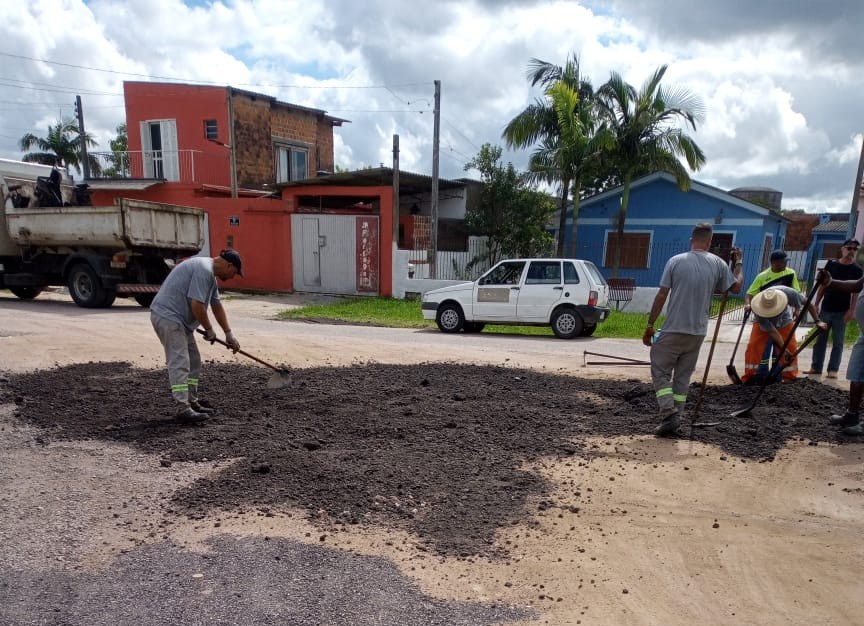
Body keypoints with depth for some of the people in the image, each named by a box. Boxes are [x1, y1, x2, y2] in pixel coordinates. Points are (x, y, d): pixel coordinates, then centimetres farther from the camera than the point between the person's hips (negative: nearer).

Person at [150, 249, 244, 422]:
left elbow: (217, 305, 21)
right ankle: (183, 408, -10)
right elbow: (197, 305, -24)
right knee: (180, 362, -12)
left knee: (193, 360, 12)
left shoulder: (209, 272, 16)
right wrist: (209, 329, -9)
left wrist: (229, 334, 22)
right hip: (167, 316, -11)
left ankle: (192, 402, 18)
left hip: (178, 318, 11)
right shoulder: (203, 270, -18)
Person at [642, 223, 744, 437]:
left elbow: (661, 295, -8)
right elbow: (737, 287, 14)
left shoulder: (676, 261, -5)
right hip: (698, 332, 3)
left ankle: (668, 413, -9)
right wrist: (738, 263, 28)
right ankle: (675, 418, 16)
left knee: (660, 372, 5)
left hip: (673, 331, -3)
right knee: (683, 377, 13)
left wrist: (650, 324, -2)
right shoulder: (718, 263, 1)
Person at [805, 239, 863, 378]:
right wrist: (816, 304, 5)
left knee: (837, 342, 2)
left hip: (841, 312, -2)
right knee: (820, 339, 6)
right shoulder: (831, 264, 5)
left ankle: (833, 369, 6)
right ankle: (816, 367, 12)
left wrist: (851, 310, -12)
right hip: (825, 309, 2)